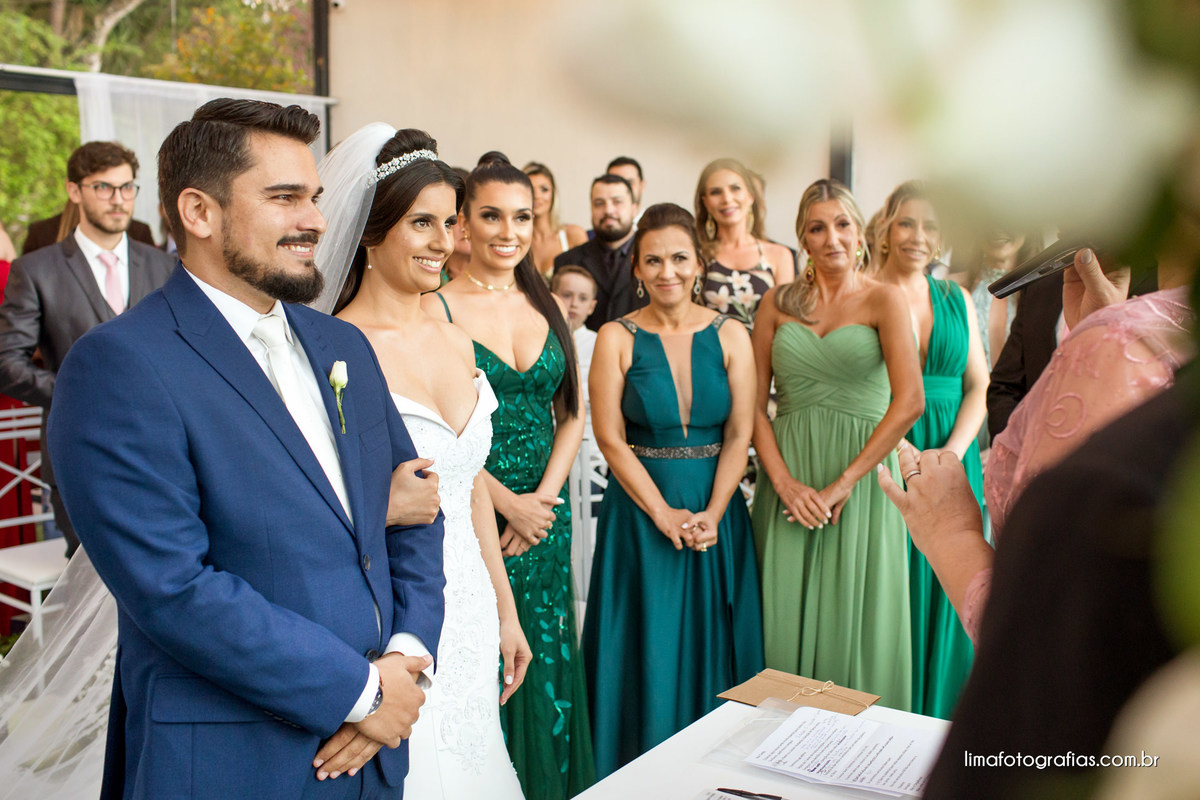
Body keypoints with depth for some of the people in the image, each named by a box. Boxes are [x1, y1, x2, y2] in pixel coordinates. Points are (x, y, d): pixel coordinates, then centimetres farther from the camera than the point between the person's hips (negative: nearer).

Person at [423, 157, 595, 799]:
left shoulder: (546, 306, 9)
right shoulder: (438, 308, -8)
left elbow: (572, 413, 8)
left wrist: (544, 497, -5)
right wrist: (508, 503, -13)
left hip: (546, 515, 5)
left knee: (547, 668, 13)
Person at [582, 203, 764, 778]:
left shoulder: (730, 336, 2)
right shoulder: (617, 338, -3)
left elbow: (739, 434, -1)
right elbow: (610, 439, -7)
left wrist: (712, 514, -13)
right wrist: (665, 515, -13)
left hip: (717, 512, 2)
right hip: (640, 510, -2)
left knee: (712, 646, 9)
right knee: (649, 650, 4)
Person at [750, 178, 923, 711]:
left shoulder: (883, 300, 1)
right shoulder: (778, 303, 9)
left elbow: (909, 401, -11)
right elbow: (753, 403, 4)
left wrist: (843, 483, -15)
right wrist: (784, 482, -9)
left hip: (861, 473, -2)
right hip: (789, 477, 3)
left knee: (855, 621, 3)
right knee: (786, 619, 6)